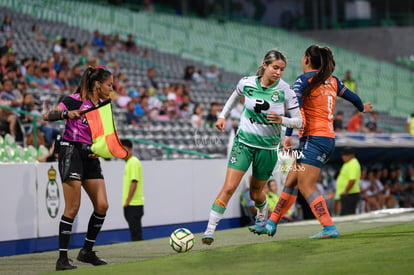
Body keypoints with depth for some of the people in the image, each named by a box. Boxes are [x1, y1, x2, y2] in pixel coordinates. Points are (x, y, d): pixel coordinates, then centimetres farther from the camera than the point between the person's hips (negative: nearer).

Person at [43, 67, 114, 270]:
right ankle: (62, 259, -5)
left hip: (90, 156, 7)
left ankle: (87, 251, 16)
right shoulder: (75, 100, -9)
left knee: (102, 205, 1)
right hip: (71, 152, -7)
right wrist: (66, 113, -30)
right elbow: (46, 116, -14)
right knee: (73, 208, -10)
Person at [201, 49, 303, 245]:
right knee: (229, 187, -14)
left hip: (268, 147, 0)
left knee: (256, 194, 12)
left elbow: (299, 121, -8)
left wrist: (282, 120, -26)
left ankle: (262, 217, 46)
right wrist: (223, 115, 14)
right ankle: (210, 229, -12)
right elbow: (236, 96, 18)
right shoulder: (247, 83, -7)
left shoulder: (285, 91, -12)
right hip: (244, 142, 0)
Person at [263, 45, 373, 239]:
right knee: (291, 182, 14)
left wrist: (288, 135, -24)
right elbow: (353, 97, 26)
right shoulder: (332, 81, 14)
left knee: (306, 186, -11)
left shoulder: (304, 80, -5)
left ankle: (330, 228, -21)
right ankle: (272, 224, 19)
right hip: (328, 139, 8)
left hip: (313, 139, -8)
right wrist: (362, 108, 48)